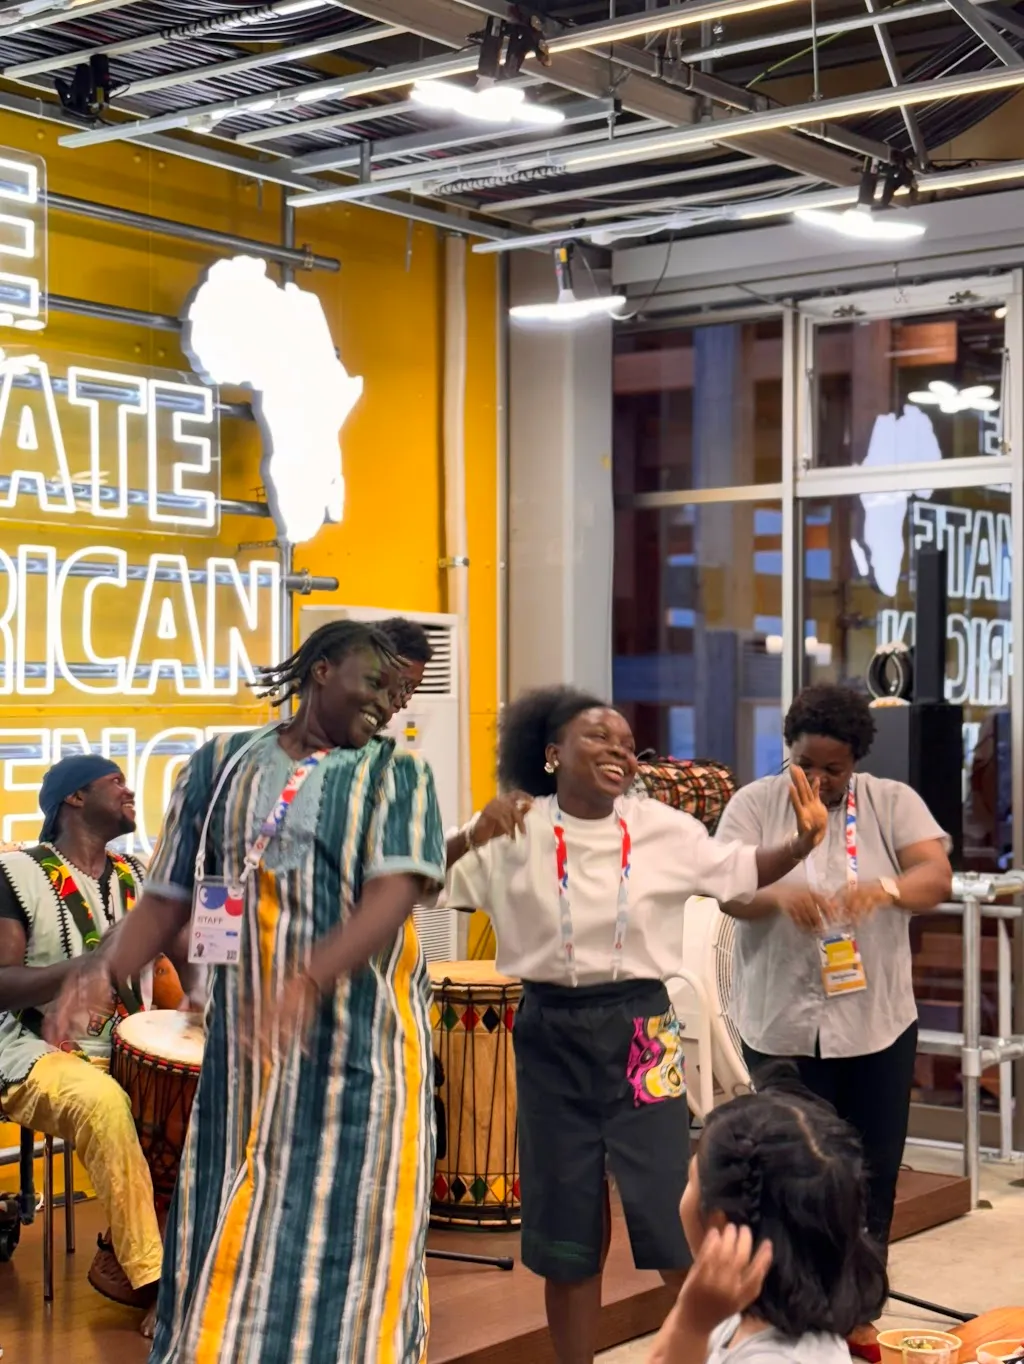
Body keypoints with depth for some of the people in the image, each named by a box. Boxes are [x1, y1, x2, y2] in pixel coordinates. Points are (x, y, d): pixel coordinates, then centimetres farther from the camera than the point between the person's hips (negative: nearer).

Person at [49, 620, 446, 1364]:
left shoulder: (397, 775, 1)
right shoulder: (222, 765, 8)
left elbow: (394, 894, -15)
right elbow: (167, 899, 8)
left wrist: (309, 980, -32)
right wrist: (102, 975, -11)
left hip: (359, 1049, -2)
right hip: (246, 1047, 2)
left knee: (346, 1240, -1)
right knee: (231, 1241, 7)